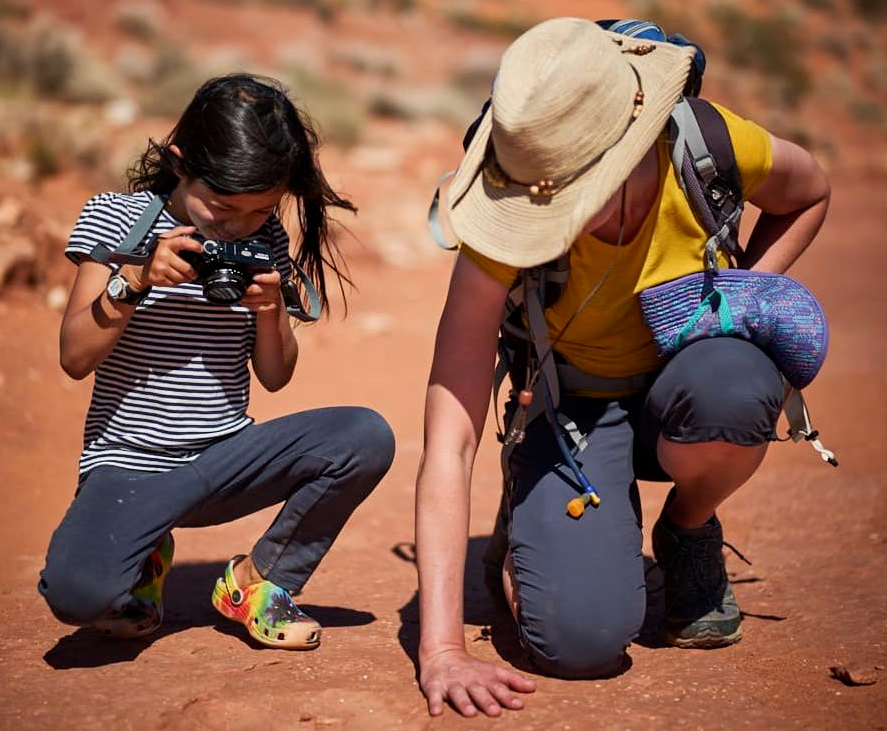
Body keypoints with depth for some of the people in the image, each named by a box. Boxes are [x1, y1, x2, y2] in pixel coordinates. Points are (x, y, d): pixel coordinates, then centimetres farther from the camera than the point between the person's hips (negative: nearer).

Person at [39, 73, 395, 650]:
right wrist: (134, 281, -23)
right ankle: (147, 557, 8)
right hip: (129, 465, -3)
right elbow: (75, 358, -8)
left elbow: (275, 376, 7)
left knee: (367, 436, -23)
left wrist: (271, 312, -13)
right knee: (76, 591, -33)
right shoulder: (118, 218, -3)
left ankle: (259, 579, 2)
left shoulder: (265, 241, 5)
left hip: (225, 461, 3)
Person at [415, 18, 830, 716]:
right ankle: (527, 527, 11)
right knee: (580, 636, -27)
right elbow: (449, 441, -31)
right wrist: (442, 648, -37)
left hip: (682, 396, 2)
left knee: (729, 385, -37)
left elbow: (810, 194, 3)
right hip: (573, 406, -2)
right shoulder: (510, 225, -28)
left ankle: (689, 533, -2)